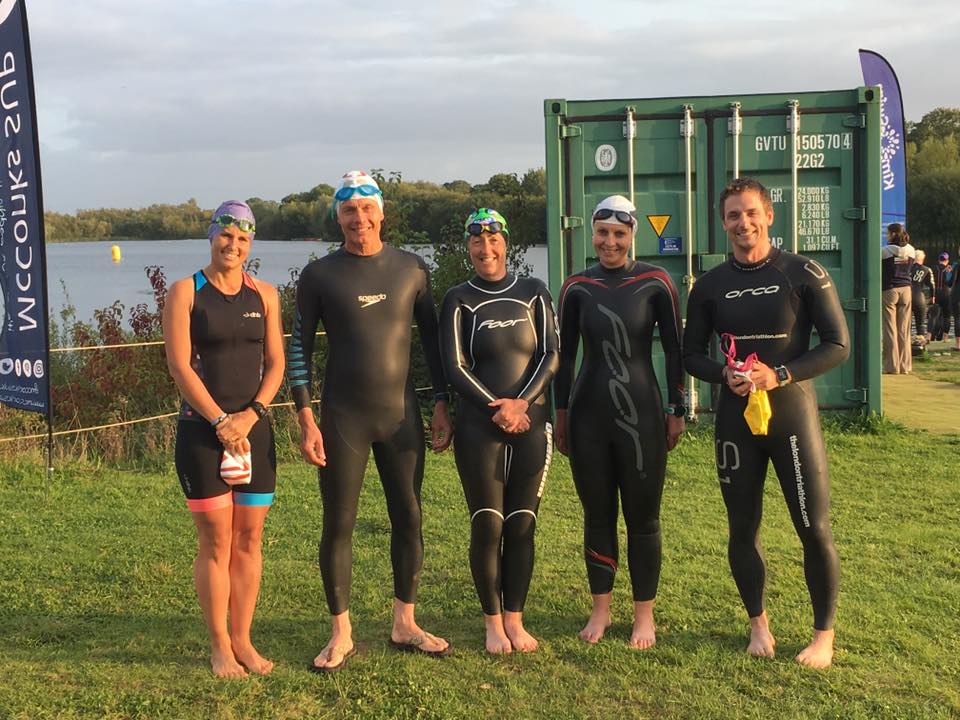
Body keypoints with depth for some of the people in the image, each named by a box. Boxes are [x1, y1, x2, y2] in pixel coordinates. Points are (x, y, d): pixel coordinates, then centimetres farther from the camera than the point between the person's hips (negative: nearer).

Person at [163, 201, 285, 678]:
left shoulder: (264, 295, 9)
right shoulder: (186, 292, -1)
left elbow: (275, 364, 6)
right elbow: (179, 365, -8)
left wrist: (250, 415, -9)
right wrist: (220, 422, -14)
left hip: (253, 429, 3)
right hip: (202, 429, -3)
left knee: (249, 539, 6)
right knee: (216, 541, -1)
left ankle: (242, 640, 17)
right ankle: (219, 647, 10)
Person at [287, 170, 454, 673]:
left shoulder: (410, 269, 4)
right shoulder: (319, 275, -2)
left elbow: (431, 339, 10)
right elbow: (299, 349, -1)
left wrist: (441, 403, 5)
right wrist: (305, 420, -8)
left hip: (401, 412, 2)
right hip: (343, 417, -2)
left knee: (408, 519, 7)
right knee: (338, 526, 2)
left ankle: (404, 625, 22)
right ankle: (341, 635, 14)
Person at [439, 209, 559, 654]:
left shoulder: (533, 293, 8)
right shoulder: (459, 300, 3)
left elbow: (551, 354, 3)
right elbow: (454, 366, -3)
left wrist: (521, 402, -11)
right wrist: (498, 409, -12)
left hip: (531, 424, 2)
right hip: (479, 427, -2)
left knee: (522, 525, 3)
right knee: (487, 524, -1)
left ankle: (514, 619, 14)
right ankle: (493, 622, 12)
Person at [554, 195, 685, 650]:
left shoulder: (654, 283, -3)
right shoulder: (577, 287, 3)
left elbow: (673, 350, 1)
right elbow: (565, 354, 9)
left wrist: (677, 411, 0)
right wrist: (560, 415, 9)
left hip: (641, 416, -2)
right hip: (588, 416, 2)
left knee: (643, 518, 5)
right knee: (597, 515, 10)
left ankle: (644, 614, 18)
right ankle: (600, 609, 24)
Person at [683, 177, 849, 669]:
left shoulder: (803, 274, -5)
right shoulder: (710, 286, 5)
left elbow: (838, 345, -6)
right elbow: (692, 355, 10)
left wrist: (780, 375, -18)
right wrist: (724, 375, -12)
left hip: (791, 413, -3)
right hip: (735, 419, 3)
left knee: (815, 530, -1)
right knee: (742, 530, 10)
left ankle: (824, 634, 16)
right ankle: (759, 624, 29)